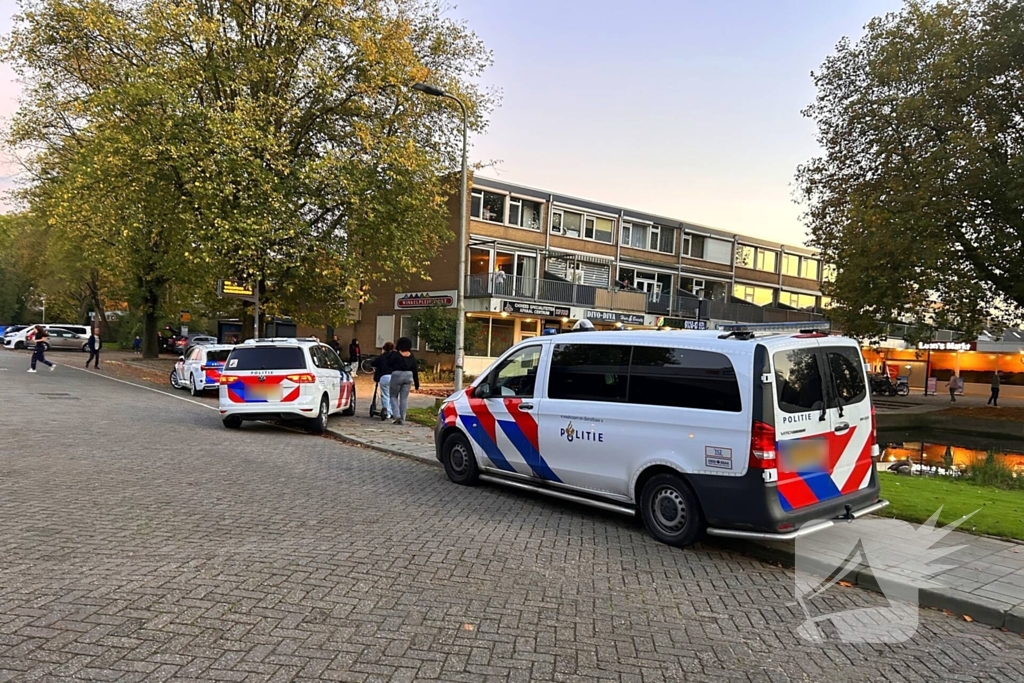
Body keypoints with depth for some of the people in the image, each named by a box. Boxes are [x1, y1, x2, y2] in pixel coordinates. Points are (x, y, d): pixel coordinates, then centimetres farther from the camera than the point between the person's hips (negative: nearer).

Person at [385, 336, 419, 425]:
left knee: (393, 396, 12)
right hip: (409, 376, 3)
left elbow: (387, 365, -5)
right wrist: (417, 384, 12)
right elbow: (415, 370, 8)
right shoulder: (412, 356, 6)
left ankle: (397, 416, -3)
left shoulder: (395, 354, -5)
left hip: (397, 375, -3)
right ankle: (402, 419, 9)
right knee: (404, 398, 9)